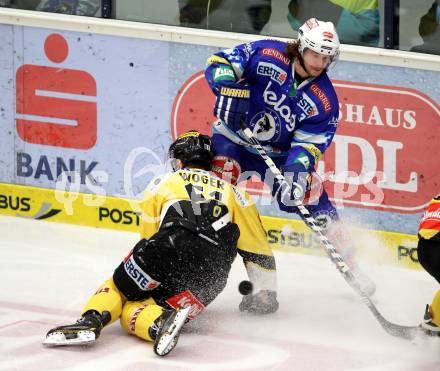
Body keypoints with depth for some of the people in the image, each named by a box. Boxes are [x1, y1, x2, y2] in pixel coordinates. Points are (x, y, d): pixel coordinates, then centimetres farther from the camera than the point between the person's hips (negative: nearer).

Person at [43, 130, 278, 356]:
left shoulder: (162, 184, 25)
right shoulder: (231, 191, 32)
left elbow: (148, 237, 29)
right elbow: (256, 248, 29)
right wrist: (265, 294, 39)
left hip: (170, 249, -2)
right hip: (208, 278, 2)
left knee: (119, 287, 16)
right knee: (133, 309, 5)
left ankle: (90, 321, -17)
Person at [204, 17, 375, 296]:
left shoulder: (325, 101, -11)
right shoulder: (265, 54, -18)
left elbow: (308, 144, -12)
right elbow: (219, 63, -17)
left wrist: (296, 171, -31)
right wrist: (228, 88, -37)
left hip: (281, 153, 2)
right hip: (234, 136, -2)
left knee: (316, 204, -2)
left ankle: (348, 263, 13)